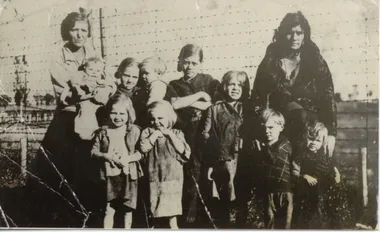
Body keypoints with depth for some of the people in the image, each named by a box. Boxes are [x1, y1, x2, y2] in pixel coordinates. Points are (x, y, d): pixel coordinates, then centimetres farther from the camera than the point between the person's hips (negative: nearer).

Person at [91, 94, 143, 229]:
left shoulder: (134, 131, -3)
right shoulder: (103, 132, 1)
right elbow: (94, 151, 4)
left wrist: (129, 158, -20)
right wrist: (106, 156, -14)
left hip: (129, 175, 0)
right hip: (110, 175, 0)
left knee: (128, 209, 10)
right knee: (109, 210, 3)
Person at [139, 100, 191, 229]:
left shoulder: (177, 133, 4)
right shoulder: (148, 132, 2)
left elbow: (184, 151, -10)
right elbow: (144, 147, -16)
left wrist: (170, 135, -11)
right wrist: (156, 133, -12)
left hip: (173, 179, -1)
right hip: (154, 178, 1)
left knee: (171, 212, 1)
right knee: (155, 213, 12)